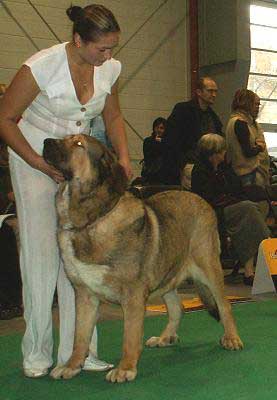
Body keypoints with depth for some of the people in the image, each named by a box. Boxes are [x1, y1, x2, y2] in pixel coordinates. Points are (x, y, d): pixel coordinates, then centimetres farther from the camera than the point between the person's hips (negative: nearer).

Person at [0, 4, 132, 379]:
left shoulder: (110, 68, -7)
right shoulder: (42, 66, -23)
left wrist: (123, 156, -5)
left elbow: (113, 116, 11)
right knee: (41, 250, -9)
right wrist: (42, 165, -19)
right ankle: (37, 351, 2)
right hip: (32, 157, -4)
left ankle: (77, 349, 2)